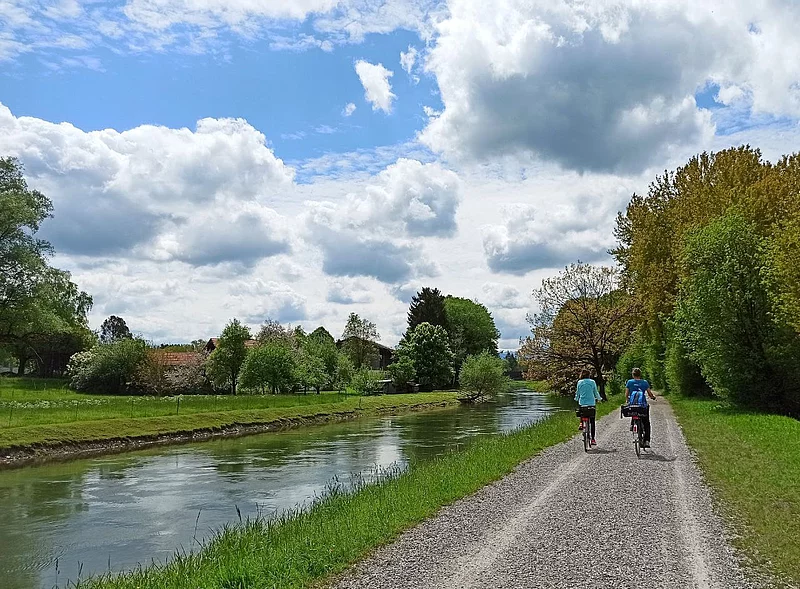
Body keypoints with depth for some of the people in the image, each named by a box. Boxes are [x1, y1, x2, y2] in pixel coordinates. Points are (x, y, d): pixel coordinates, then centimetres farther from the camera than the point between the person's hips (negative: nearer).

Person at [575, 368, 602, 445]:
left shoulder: (579, 382, 2)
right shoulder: (592, 382, 0)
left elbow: (577, 393, 8)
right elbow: (596, 393, 7)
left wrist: (576, 399, 29)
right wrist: (598, 398, 28)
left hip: (582, 404, 1)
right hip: (591, 404, -1)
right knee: (592, 422, 6)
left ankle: (581, 423, 9)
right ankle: (593, 439, 4)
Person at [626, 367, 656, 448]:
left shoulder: (629, 382, -1)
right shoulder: (644, 382, -1)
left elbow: (626, 395, 1)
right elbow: (650, 394, 1)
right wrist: (653, 396, 24)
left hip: (632, 405, 1)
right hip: (643, 406, -1)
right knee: (646, 423, 16)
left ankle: (632, 424, 17)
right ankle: (646, 441, 8)